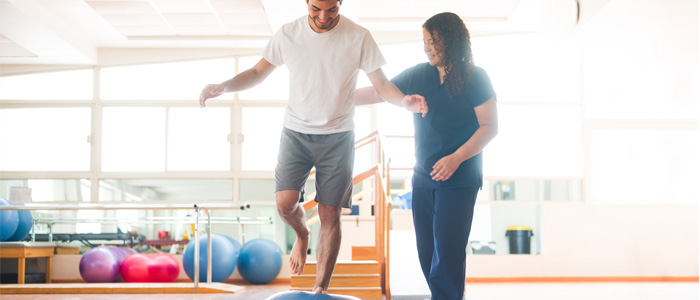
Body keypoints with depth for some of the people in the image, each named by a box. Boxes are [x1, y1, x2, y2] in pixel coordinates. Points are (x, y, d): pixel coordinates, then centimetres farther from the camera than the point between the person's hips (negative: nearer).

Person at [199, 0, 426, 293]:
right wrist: (223, 86, -11)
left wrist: (404, 101, -26)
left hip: (338, 137, -1)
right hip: (295, 132, 1)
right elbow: (257, 73, 6)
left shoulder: (359, 37, -9)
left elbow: (382, 84, -4)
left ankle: (320, 289, 14)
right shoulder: (287, 34, -4)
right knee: (285, 203, -15)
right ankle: (301, 234, 23)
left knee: (330, 215, -1)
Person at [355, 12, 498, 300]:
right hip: (423, 178, 6)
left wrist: (456, 158, -18)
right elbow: (377, 92, 14)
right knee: (426, 249, 8)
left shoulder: (475, 78, -6)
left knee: (447, 251, -9)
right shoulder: (418, 75, 7)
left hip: (459, 180, -5)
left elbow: (490, 127, -8)